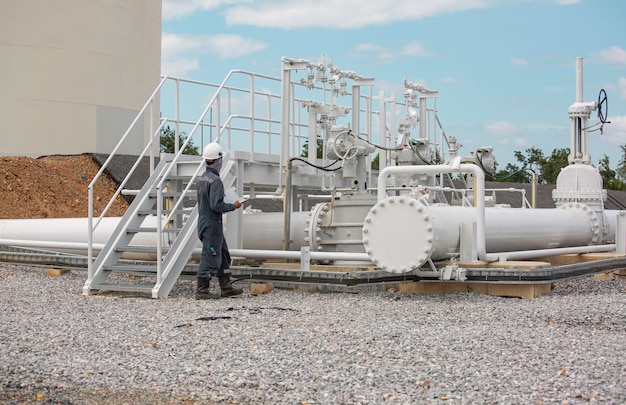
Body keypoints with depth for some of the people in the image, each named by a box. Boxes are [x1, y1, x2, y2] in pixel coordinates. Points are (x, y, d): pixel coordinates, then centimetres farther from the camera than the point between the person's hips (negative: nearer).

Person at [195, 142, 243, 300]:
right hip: (212, 224, -10)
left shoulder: (202, 178, 10)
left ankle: (226, 287, 22)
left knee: (223, 254, 16)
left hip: (203, 221, 10)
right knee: (210, 257, -2)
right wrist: (233, 206, -12)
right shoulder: (215, 180, -19)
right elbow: (216, 205, -24)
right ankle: (202, 291, 4)